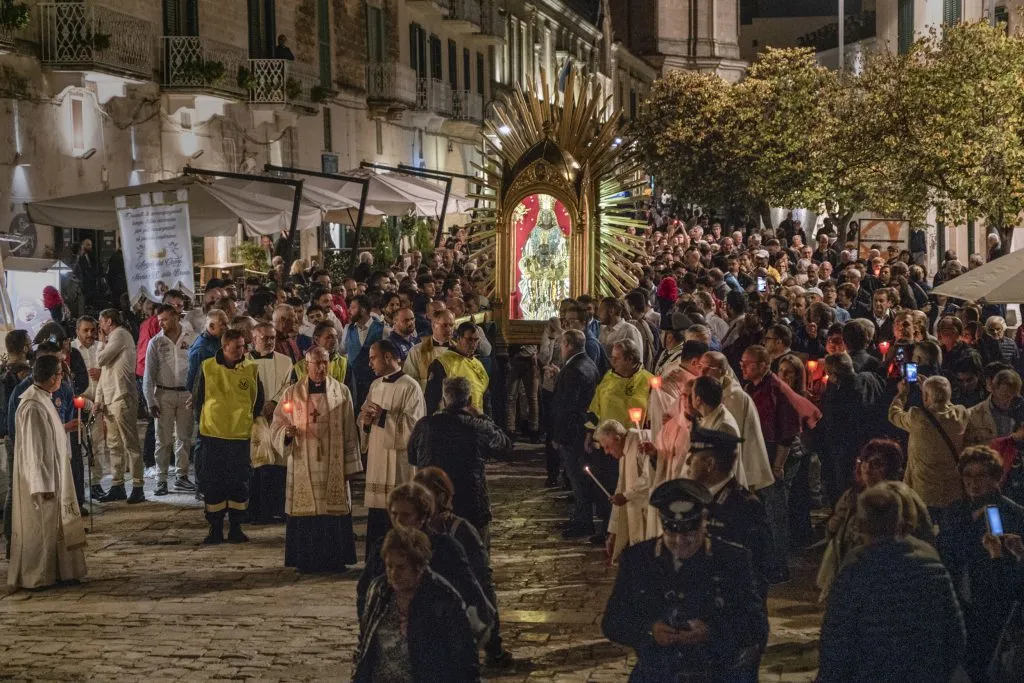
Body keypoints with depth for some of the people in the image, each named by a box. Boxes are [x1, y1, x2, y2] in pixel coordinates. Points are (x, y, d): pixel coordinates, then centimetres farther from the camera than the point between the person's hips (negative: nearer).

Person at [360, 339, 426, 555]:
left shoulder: (410, 387, -8)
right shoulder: (376, 386, 15)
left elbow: (412, 425, -15)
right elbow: (363, 418, 21)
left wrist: (382, 415, -15)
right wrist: (366, 420, -2)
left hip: (399, 459, -7)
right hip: (376, 458, 7)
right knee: (376, 519, 9)